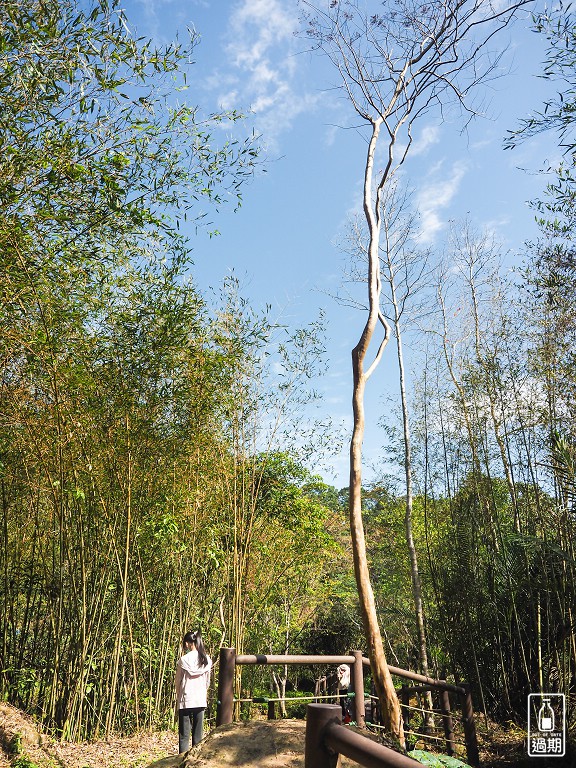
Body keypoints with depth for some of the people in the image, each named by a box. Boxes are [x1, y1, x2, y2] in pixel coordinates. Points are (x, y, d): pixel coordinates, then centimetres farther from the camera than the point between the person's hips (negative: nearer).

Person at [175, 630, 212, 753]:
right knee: (198, 734, 13)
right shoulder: (207, 660, -2)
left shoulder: (183, 660, -11)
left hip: (185, 701, -3)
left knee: (184, 734, 5)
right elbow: (207, 682, 7)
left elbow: (178, 682, 0)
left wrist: (178, 697, 15)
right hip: (201, 700, 3)